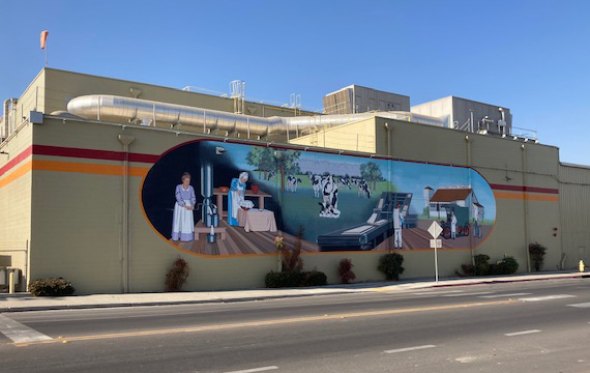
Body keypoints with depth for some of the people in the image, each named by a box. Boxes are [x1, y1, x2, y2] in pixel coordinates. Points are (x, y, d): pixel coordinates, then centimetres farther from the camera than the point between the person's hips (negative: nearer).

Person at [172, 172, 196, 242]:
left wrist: (192, 205, -18)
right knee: (179, 220, 0)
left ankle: (186, 237, 5)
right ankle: (177, 236, 7)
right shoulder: (178, 187, -8)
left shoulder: (191, 188, 1)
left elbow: (193, 198, 1)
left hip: (188, 206, 2)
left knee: (188, 221, 0)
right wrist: (185, 206, -21)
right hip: (180, 206, -2)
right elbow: (178, 198, -13)